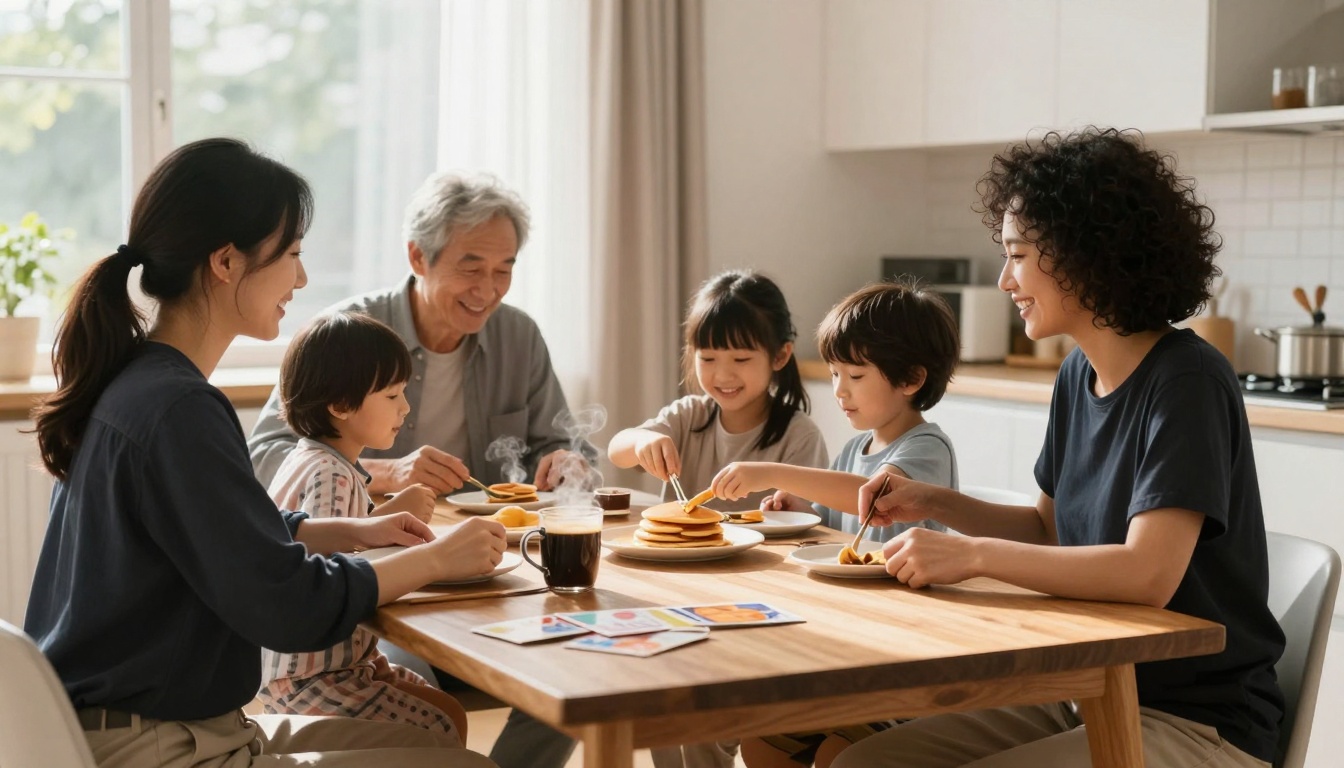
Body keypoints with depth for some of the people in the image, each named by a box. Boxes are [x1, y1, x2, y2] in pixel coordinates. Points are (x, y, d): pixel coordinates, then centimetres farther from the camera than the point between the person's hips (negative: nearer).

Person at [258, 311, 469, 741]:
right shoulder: (329, 476, -22)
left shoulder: (312, 462, 11)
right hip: (305, 679, -11)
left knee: (443, 704, 16)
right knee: (445, 727, -10)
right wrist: (390, 516, -27)